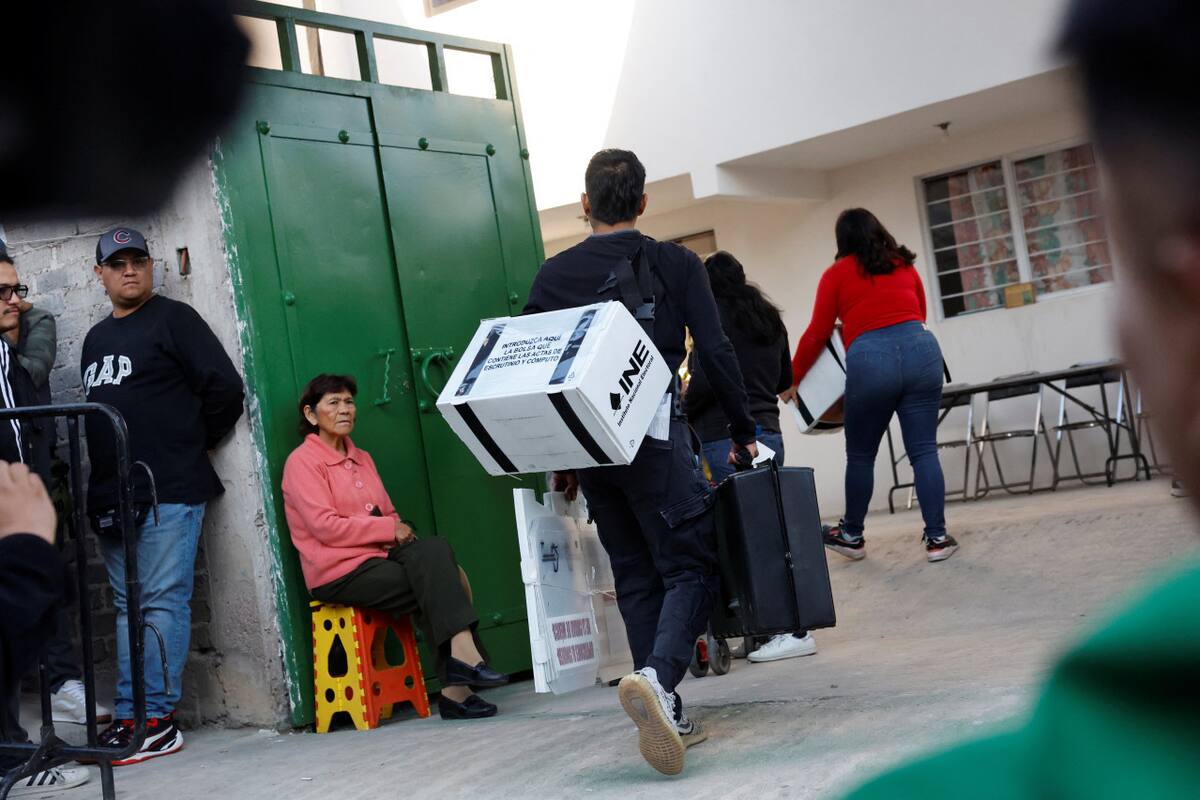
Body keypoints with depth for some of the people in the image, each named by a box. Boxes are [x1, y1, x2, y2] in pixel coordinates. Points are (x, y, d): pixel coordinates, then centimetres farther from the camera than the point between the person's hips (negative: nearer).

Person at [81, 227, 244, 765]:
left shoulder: (173, 319, -1)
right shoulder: (96, 339, 20)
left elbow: (224, 388, -7)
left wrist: (197, 444, 1)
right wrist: (100, 487, 12)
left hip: (168, 490, -7)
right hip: (110, 496, 7)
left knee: (163, 601, -8)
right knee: (128, 607, 9)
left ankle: (158, 720, -6)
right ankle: (127, 718, 12)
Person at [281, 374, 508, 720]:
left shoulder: (361, 458, 22)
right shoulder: (302, 462, -2)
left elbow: (388, 514, 22)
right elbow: (325, 527, -13)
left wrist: (399, 529, -3)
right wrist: (389, 529, -12)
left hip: (377, 558, 6)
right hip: (340, 572, -6)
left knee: (435, 548, -23)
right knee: (433, 585, -24)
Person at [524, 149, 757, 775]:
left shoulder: (552, 275, 9)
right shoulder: (676, 264, 3)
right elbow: (716, 354, -3)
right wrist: (742, 434, 6)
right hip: (656, 438, -3)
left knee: (635, 578, 14)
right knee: (690, 566, 1)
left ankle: (665, 715, 13)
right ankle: (657, 678, -26)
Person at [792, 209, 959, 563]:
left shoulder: (837, 273, 10)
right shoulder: (905, 265, 20)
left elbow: (818, 333, 10)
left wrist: (792, 378, 20)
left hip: (870, 360, -3)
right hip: (920, 348, 3)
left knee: (860, 456, 11)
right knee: (924, 452, 5)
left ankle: (852, 536, 24)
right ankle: (937, 537, 4)